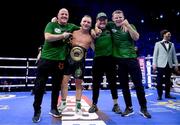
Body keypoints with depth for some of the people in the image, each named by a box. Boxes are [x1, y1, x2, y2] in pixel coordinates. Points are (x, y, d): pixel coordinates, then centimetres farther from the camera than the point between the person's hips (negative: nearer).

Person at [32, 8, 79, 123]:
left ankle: (54, 108, 27)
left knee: (56, 86, 11)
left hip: (60, 61, 3)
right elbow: (48, 37, -16)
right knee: (40, 85, 1)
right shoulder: (51, 25, 0)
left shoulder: (71, 27, 10)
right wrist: (63, 36, -11)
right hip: (46, 58, -2)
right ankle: (37, 111, 17)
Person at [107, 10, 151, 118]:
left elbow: (136, 38, -11)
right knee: (124, 85, 7)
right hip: (119, 60, 1)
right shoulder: (111, 26, 6)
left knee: (138, 84, 0)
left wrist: (128, 25, -19)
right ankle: (129, 108, 21)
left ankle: (143, 108, 16)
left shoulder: (130, 26, 4)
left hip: (132, 58, -1)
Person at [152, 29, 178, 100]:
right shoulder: (158, 44, 5)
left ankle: (167, 94, 18)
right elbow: (155, 55, 0)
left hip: (169, 65, 4)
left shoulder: (172, 44, 15)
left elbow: (174, 55, 14)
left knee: (168, 81, 8)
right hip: (161, 65, -3)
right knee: (160, 81, -2)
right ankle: (159, 95, 6)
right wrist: (154, 64, -8)